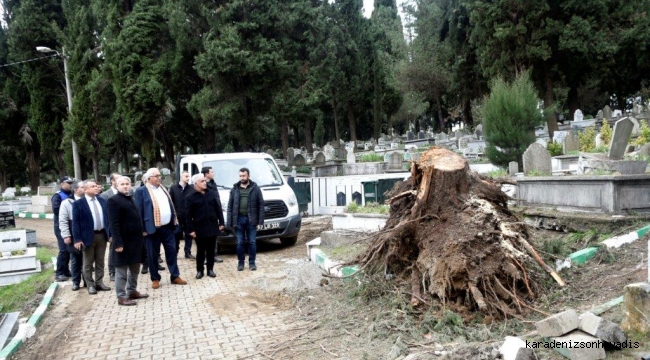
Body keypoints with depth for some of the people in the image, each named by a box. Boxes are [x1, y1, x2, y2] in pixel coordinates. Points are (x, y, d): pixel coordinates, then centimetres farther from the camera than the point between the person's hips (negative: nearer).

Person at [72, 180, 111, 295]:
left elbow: (107, 218, 10)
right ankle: (90, 285, 17)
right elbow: (75, 222, -10)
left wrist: (110, 234, 5)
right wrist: (77, 239, -14)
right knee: (88, 263, 7)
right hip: (88, 236, -4)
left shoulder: (102, 201, 7)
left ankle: (99, 283, 23)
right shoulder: (78, 203, -8)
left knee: (100, 261, 13)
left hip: (102, 235, 5)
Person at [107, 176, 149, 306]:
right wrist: (118, 242, -22)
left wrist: (142, 233, 12)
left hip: (136, 239, 8)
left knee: (135, 268, 17)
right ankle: (121, 296, 10)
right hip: (124, 241, -8)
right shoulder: (114, 200, -11)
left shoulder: (131, 199, 15)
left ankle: (132, 291, 30)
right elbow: (114, 224, -17)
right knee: (122, 270, 2)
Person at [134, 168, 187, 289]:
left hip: (167, 226, 5)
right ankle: (155, 279, 18)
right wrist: (142, 229, -12)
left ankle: (175, 276, 19)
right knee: (153, 254, 6)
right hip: (152, 228, -5)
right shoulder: (141, 191, -6)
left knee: (172, 251, 9)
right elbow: (139, 211, -8)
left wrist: (174, 220, 11)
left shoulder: (163, 188, 13)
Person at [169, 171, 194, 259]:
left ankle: (188, 252, 15)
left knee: (188, 235, 6)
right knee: (176, 236, 7)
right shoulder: (173, 188, 1)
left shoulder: (191, 189, 2)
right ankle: (175, 253, 17)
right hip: (177, 216, -1)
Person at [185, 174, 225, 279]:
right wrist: (191, 229, -9)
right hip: (199, 229, -3)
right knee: (201, 251, 6)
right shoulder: (190, 198, -5)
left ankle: (210, 269, 20)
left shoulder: (212, 194, 6)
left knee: (211, 250, 10)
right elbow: (188, 215, -6)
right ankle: (199, 270, 18)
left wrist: (221, 222, 6)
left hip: (212, 227, 3)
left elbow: (218, 209, 10)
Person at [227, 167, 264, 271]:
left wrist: (260, 220, -7)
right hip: (239, 219, 1)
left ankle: (252, 262, 16)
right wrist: (229, 222, -1)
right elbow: (230, 206, 6)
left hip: (251, 220, -1)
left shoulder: (255, 189, 2)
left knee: (252, 242, 5)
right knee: (239, 243, 6)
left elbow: (261, 205, 0)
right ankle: (240, 262, 18)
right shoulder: (234, 189, 7)